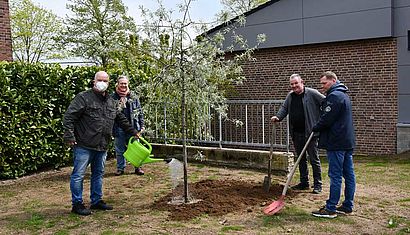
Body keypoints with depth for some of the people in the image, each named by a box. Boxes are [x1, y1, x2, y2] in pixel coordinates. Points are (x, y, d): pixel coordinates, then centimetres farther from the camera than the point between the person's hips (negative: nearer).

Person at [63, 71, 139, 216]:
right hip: (84, 146, -7)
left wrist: (133, 132, 26)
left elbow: (121, 119, 25)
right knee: (78, 175, 0)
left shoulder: (110, 101, 15)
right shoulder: (83, 98, -7)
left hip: (102, 147, 7)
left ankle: (96, 201, 28)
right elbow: (69, 117, -12)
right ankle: (77, 204, 11)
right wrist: (69, 136, -20)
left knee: (98, 174, 15)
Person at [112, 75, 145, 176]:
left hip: (133, 127, 1)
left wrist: (142, 125, 6)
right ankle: (120, 168, 19)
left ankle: (137, 167, 16)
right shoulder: (113, 97, 2)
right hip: (119, 129, -1)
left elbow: (140, 112, 11)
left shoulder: (133, 96, 8)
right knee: (120, 150, 8)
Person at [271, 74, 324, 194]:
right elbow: (284, 108, 14)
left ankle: (317, 184, 10)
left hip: (310, 133, -6)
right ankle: (304, 182, 27)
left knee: (314, 159, 1)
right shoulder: (290, 96, 12)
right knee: (301, 159, 15)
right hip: (296, 133, 6)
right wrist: (278, 117, -6)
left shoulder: (312, 93, -7)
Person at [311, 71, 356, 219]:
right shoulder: (343, 95, 19)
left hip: (336, 143, -10)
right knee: (349, 174, 11)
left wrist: (315, 128, -1)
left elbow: (326, 119, -19)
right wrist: (319, 129, 18)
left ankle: (331, 209, -1)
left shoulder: (334, 96, -14)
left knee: (335, 176, -6)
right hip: (348, 141, 10)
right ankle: (348, 206, 19)